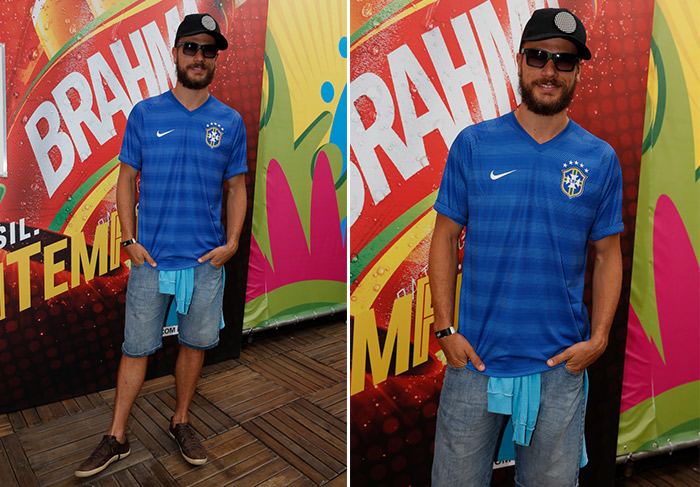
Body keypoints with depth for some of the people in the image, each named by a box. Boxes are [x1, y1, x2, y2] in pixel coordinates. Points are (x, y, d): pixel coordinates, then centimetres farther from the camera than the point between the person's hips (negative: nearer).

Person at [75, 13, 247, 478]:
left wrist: (232, 243, -4)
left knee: (196, 343, 12)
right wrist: (130, 239, -4)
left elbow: (237, 188, 7)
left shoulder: (231, 122, 3)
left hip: (207, 260, 1)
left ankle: (181, 421, 32)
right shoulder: (145, 114, 2)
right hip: (151, 256, -1)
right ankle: (117, 438, 23)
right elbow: (127, 180, 5)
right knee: (137, 348, 7)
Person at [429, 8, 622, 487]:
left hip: (561, 364, 1)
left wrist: (599, 338, -4)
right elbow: (446, 237, 0)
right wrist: (446, 328, -6)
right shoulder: (473, 144, -1)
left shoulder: (601, 159, 2)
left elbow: (609, 255, 7)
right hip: (474, 356, -1)